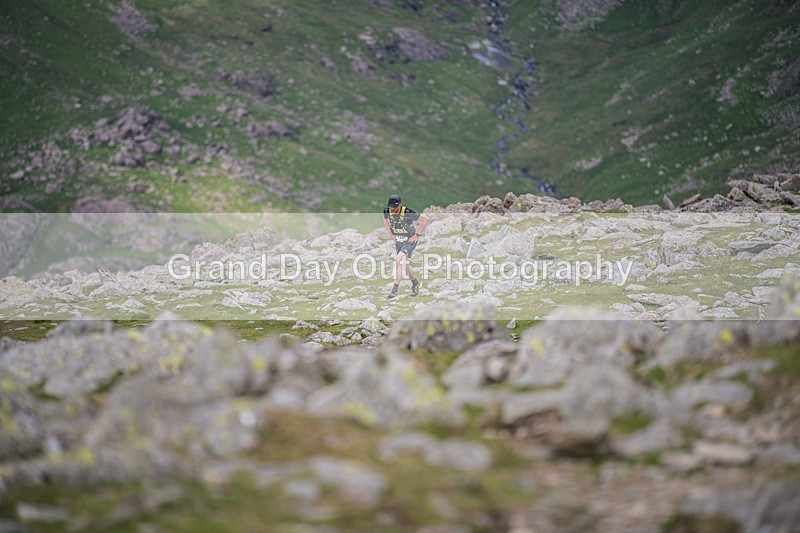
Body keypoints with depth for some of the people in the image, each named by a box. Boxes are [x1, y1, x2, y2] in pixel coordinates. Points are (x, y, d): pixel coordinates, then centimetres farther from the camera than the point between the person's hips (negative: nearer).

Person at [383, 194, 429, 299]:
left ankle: (395, 289, -19)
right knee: (404, 264, 13)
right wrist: (391, 234, 8)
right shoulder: (387, 211, -11)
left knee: (398, 260, -22)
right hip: (398, 241, 6)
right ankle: (416, 284, 36)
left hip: (410, 241, -6)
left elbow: (425, 218, -18)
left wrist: (418, 234, -15)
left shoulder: (407, 212, -27)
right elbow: (385, 219, 16)